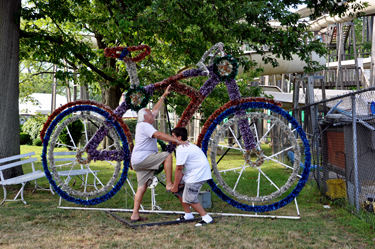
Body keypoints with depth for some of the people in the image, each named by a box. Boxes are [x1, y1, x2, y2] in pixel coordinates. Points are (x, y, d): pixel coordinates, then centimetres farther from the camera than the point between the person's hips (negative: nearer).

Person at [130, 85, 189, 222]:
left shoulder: (144, 124, 20)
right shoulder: (144, 126, -9)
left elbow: (156, 110, 29)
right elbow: (158, 135, -25)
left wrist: (164, 96, 31)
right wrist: (177, 141, -29)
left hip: (139, 161, 10)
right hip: (142, 158, -10)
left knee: (142, 187, 6)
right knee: (167, 156, -13)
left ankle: (135, 215, 4)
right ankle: (169, 184, -15)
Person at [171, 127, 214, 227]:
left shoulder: (181, 149, -17)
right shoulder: (187, 146, 16)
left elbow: (179, 169, -16)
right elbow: (183, 168, 13)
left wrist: (175, 186, -9)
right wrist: (179, 182, 6)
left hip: (198, 174, -11)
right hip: (192, 173, 11)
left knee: (189, 198, -8)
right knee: (180, 191, 16)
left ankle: (206, 218, -2)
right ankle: (188, 215, 26)